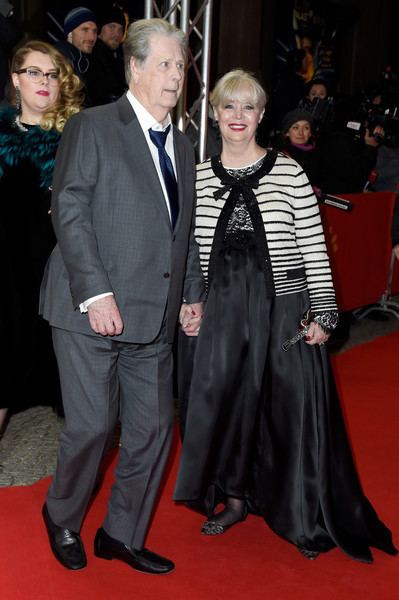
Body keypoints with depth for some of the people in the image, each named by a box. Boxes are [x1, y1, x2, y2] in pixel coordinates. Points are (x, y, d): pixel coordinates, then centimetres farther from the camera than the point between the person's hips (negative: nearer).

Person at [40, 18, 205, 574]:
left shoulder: (182, 146, 18)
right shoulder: (92, 127, -3)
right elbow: (69, 210, -11)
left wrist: (194, 293, 14)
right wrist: (96, 292, -18)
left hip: (155, 317, 7)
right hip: (91, 311, -6)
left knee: (154, 427, 7)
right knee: (92, 425, -2)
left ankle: (123, 534, 26)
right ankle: (62, 519, 26)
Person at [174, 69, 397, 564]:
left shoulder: (288, 173, -5)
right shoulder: (200, 176, 4)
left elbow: (314, 247, -5)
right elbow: (192, 248, 10)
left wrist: (322, 314, -6)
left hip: (283, 312, -3)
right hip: (223, 313, 3)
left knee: (291, 407, 4)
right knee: (225, 400, 10)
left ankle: (307, 519, 23)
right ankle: (237, 496, 32)